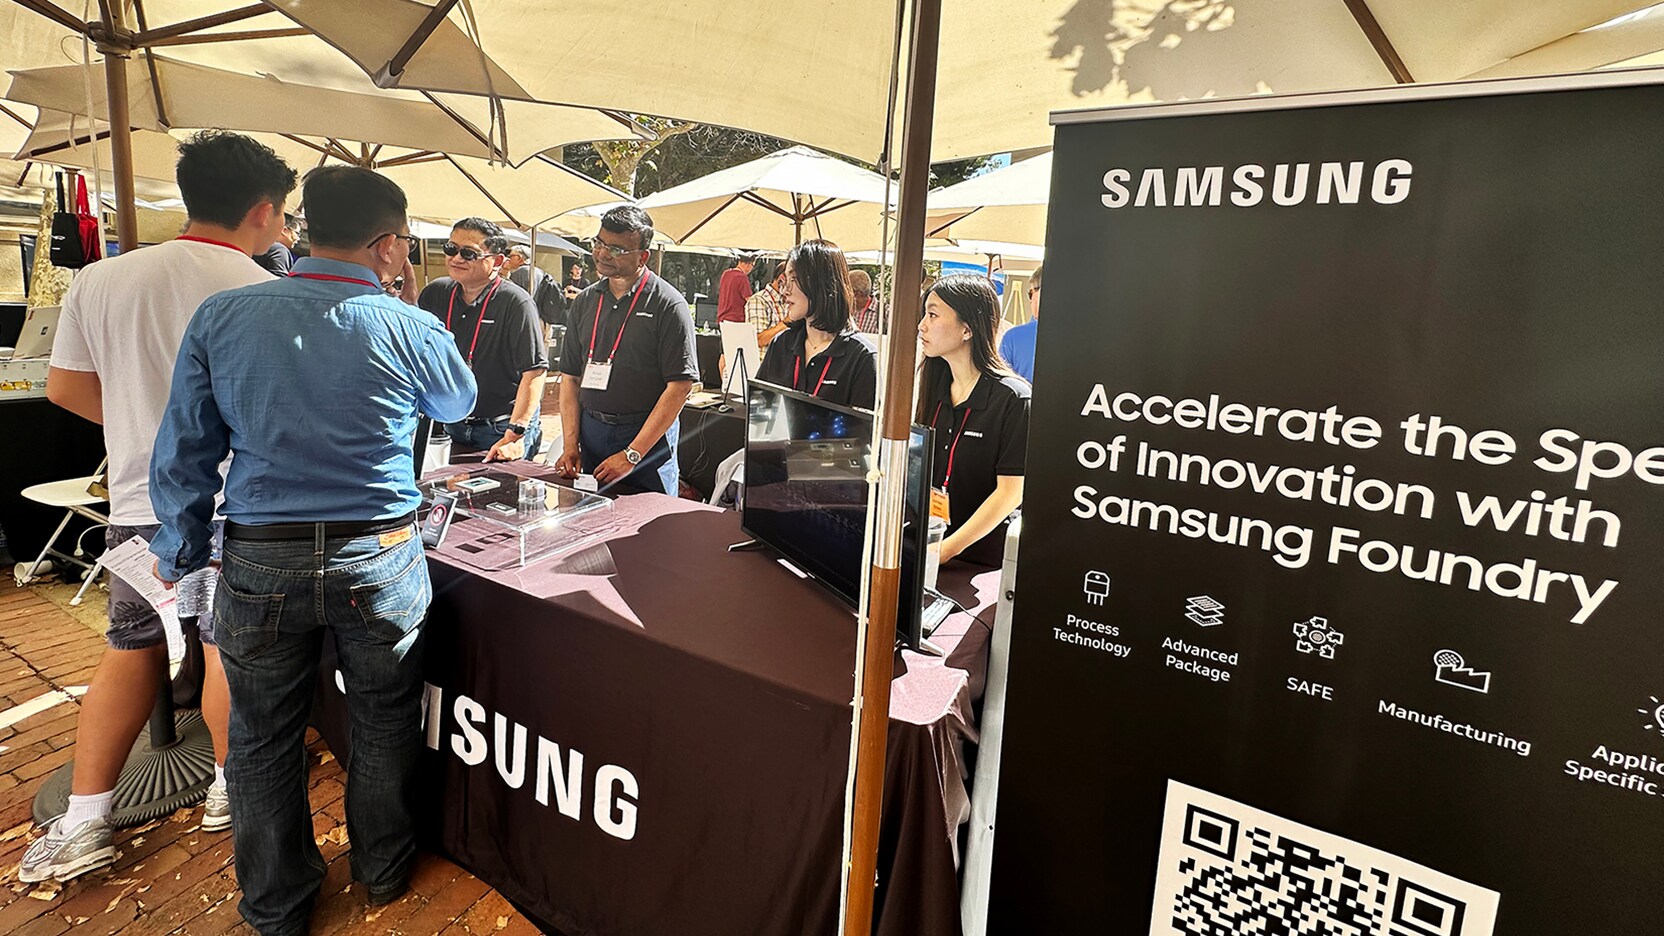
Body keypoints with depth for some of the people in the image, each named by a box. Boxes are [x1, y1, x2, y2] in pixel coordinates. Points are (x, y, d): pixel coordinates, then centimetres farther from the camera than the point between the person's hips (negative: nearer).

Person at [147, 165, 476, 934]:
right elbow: (459, 402, 12)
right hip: (379, 562, -1)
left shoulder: (221, 316, -3)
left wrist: (179, 552, 15)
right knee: (384, 725, 19)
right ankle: (383, 872, 38)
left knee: (263, 740, 18)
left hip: (260, 564, 2)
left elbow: (184, 452, 2)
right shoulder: (407, 329, -9)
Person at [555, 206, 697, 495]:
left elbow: (681, 385, -14)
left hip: (648, 435, -5)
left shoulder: (667, 304, -9)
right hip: (590, 431, 5)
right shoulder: (584, 302, 9)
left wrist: (632, 454, -16)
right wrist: (570, 445, 0)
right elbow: (570, 377, 12)